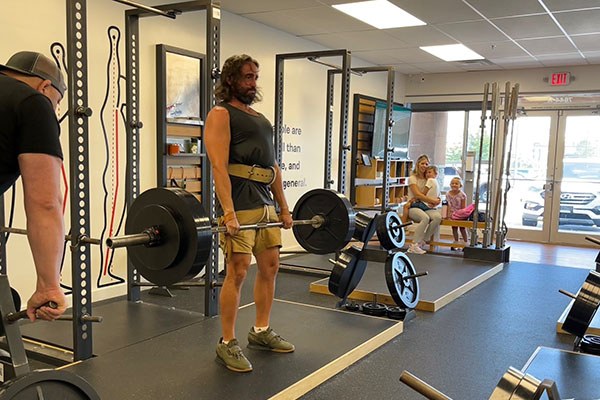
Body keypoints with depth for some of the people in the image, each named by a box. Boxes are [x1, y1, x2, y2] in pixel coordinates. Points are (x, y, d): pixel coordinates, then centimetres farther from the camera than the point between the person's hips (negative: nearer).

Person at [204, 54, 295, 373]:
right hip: (239, 202, -8)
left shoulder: (260, 117, 22)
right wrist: (228, 212, -24)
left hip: (265, 202, 9)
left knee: (270, 266, 12)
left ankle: (261, 332, 26)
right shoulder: (221, 114, -2)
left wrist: (283, 207, 17)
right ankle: (227, 345, 4)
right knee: (237, 271, -7)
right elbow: (219, 165, -15)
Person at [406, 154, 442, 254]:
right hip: (413, 207, -5)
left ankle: (420, 242, -17)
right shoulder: (412, 178, -1)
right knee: (425, 218, -37)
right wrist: (433, 200, -18)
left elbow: (436, 196, 12)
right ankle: (414, 246, -28)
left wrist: (436, 201, -11)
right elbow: (418, 195, -14)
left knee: (438, 217, -28)